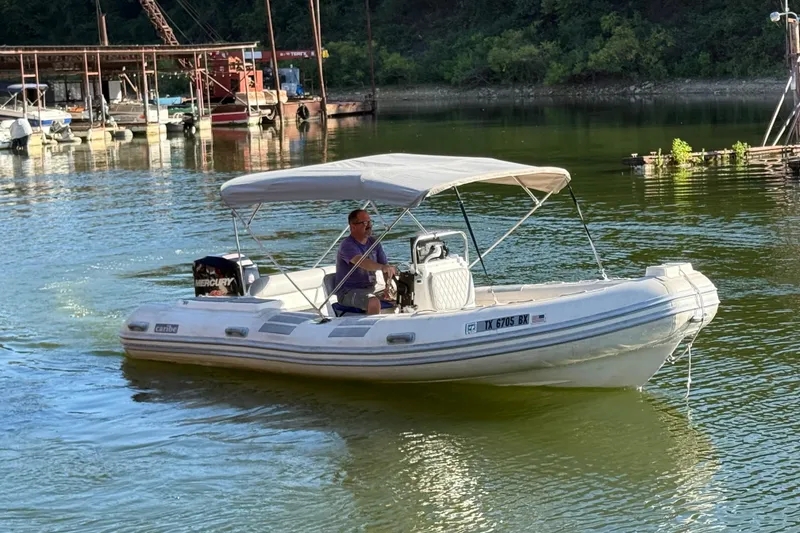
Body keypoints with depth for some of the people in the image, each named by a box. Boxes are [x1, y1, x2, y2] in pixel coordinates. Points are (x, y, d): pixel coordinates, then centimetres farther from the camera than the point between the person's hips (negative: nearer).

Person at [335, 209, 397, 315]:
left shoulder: (374, 243, 11)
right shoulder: (347, 245, -14)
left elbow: (386, 267, 6)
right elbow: (361, 262, -34)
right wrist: (382, 267, -52)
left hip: (371, 290, 7)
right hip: (349, 292, -7)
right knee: (374, 302, -35)